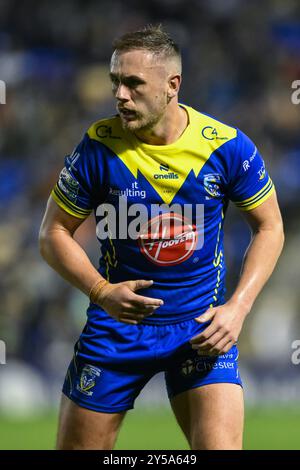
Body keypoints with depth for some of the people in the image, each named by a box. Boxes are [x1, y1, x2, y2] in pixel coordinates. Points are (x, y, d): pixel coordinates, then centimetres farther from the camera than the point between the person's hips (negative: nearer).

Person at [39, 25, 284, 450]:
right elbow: (53, 233, -1)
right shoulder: (99, 147, -11)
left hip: (202, 325, -1)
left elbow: (269, 227, 3)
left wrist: (237, 307, -9)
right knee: (77, 446, 5)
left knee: (220, 445, -15)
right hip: (117, 323, 1)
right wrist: (100, 291, -18)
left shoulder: (227, 146, -10)